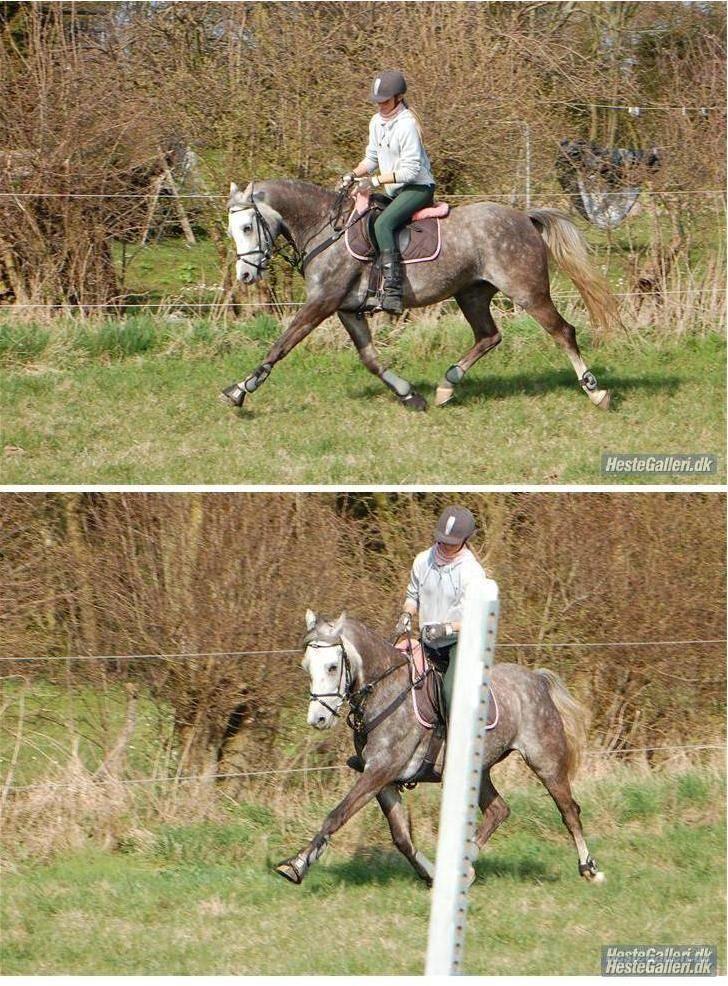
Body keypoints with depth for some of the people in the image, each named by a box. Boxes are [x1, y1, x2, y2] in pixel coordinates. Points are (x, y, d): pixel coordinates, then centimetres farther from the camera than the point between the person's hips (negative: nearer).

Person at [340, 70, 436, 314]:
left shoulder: (406, 125, -19)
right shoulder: (377, 121, 9)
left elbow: (410, 170, -22)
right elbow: (371, 158, 18)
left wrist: (376, 180, -22)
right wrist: (353, 175, -1)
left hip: (418, 188, -10)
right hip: (394, 191, 10)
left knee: (382, 224, -31)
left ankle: (393, 292, -40)